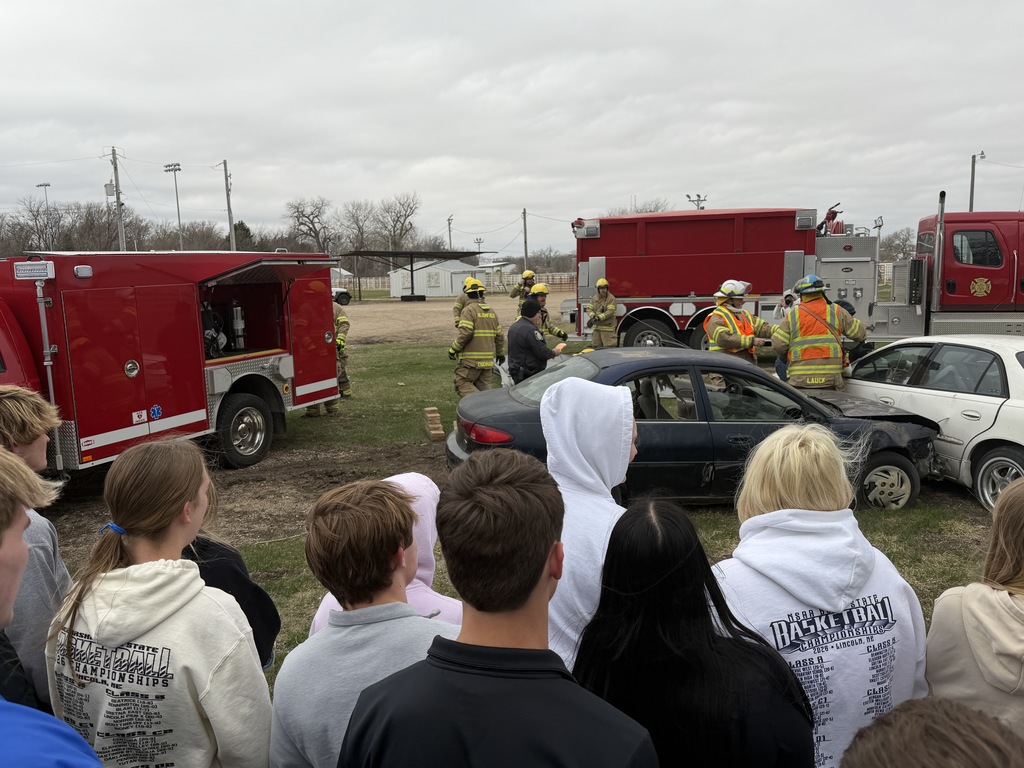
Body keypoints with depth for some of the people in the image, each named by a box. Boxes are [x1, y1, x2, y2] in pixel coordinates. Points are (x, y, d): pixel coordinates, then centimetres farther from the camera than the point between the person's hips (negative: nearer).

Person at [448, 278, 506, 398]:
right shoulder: (491, 312, 12)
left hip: (471, 359, -7)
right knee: (484, 387, 13)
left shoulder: (469, 310, -9)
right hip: (488, 360, 7)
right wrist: (501, 353, 27)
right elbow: (499, 335, 14)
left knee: (462, 384, -2)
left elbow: (465, 333, -19)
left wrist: (453, 349, -8)